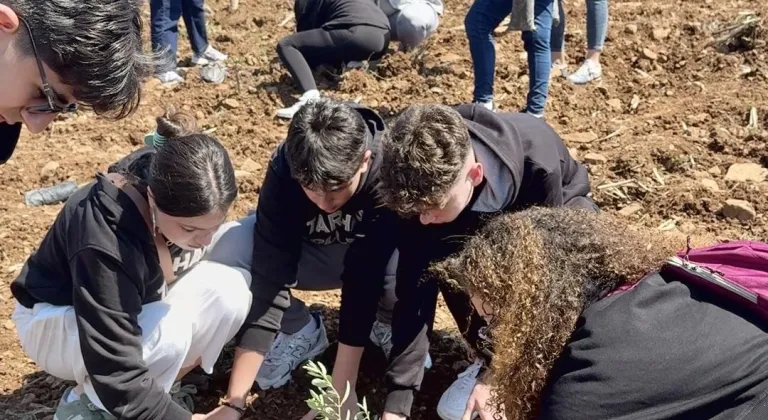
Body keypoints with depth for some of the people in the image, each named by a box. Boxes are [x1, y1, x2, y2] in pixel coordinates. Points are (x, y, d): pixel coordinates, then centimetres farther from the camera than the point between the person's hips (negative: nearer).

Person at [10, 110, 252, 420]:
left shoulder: (166, 177, -22)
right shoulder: (105, 246, -41)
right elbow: (119, 379, -38)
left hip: (139, 298, 7)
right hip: (54, 319, -6)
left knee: (230, 290, -20)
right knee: (168, 332, -36)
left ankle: (160, 386, 0)